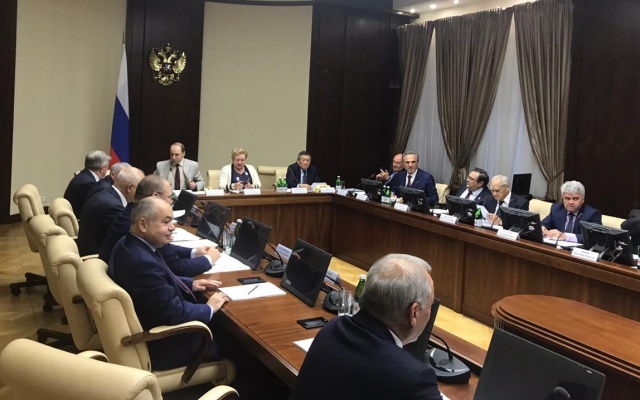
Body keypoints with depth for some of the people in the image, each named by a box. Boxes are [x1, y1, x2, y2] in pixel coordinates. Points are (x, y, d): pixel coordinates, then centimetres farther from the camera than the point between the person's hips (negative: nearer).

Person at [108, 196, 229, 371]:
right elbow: (174, 313, -28)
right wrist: (210, 308, -13)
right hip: (162, 346, -9)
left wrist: (190, 284, 4)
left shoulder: (128, 244, -3)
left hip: (154, 326, 9)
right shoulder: (143, 263, -33)